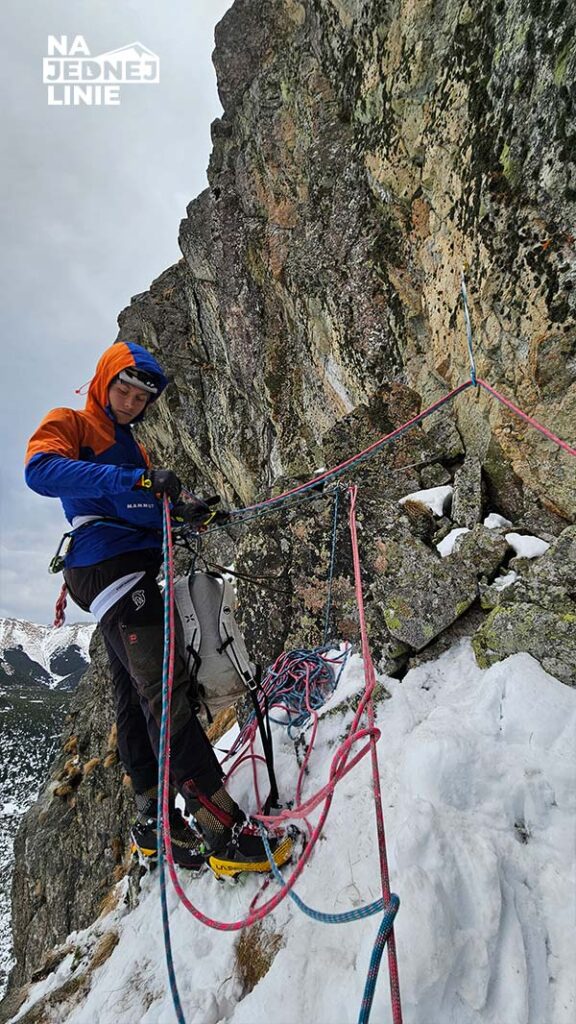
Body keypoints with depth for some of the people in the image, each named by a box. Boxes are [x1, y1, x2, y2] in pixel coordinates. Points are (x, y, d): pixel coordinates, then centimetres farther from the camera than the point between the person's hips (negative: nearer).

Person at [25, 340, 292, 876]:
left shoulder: (131, 446, 28)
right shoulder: (68, 424, 3)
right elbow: (41, 470, -18)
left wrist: (181, 510, 6)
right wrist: (131, 480, -28)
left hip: (135, 572, 9)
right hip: (106, 565, -9)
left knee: (136, 694, 10)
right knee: (163, 685, -18)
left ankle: (154, 819, 18)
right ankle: (222, 827, -19)